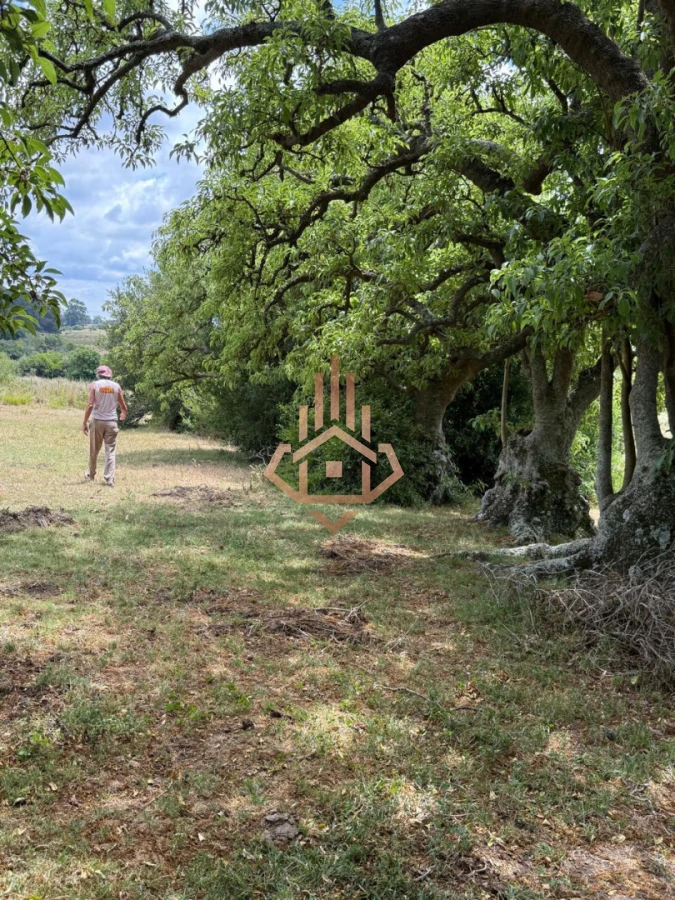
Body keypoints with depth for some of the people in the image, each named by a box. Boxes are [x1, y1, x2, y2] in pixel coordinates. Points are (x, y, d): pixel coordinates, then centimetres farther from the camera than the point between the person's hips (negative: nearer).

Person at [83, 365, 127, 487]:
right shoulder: (116, 386, 2)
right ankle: (109, 479, -4)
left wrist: (84, 422, -4)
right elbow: (123, 406, 7)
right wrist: (123, 414, 29)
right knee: (110, 451, 2)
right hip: (111, 422, 1)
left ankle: (91, 475, 30)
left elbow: (90, 405, -10)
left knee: (94, 450, 14)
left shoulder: (94, 385, -3)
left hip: (97, 421, 0)